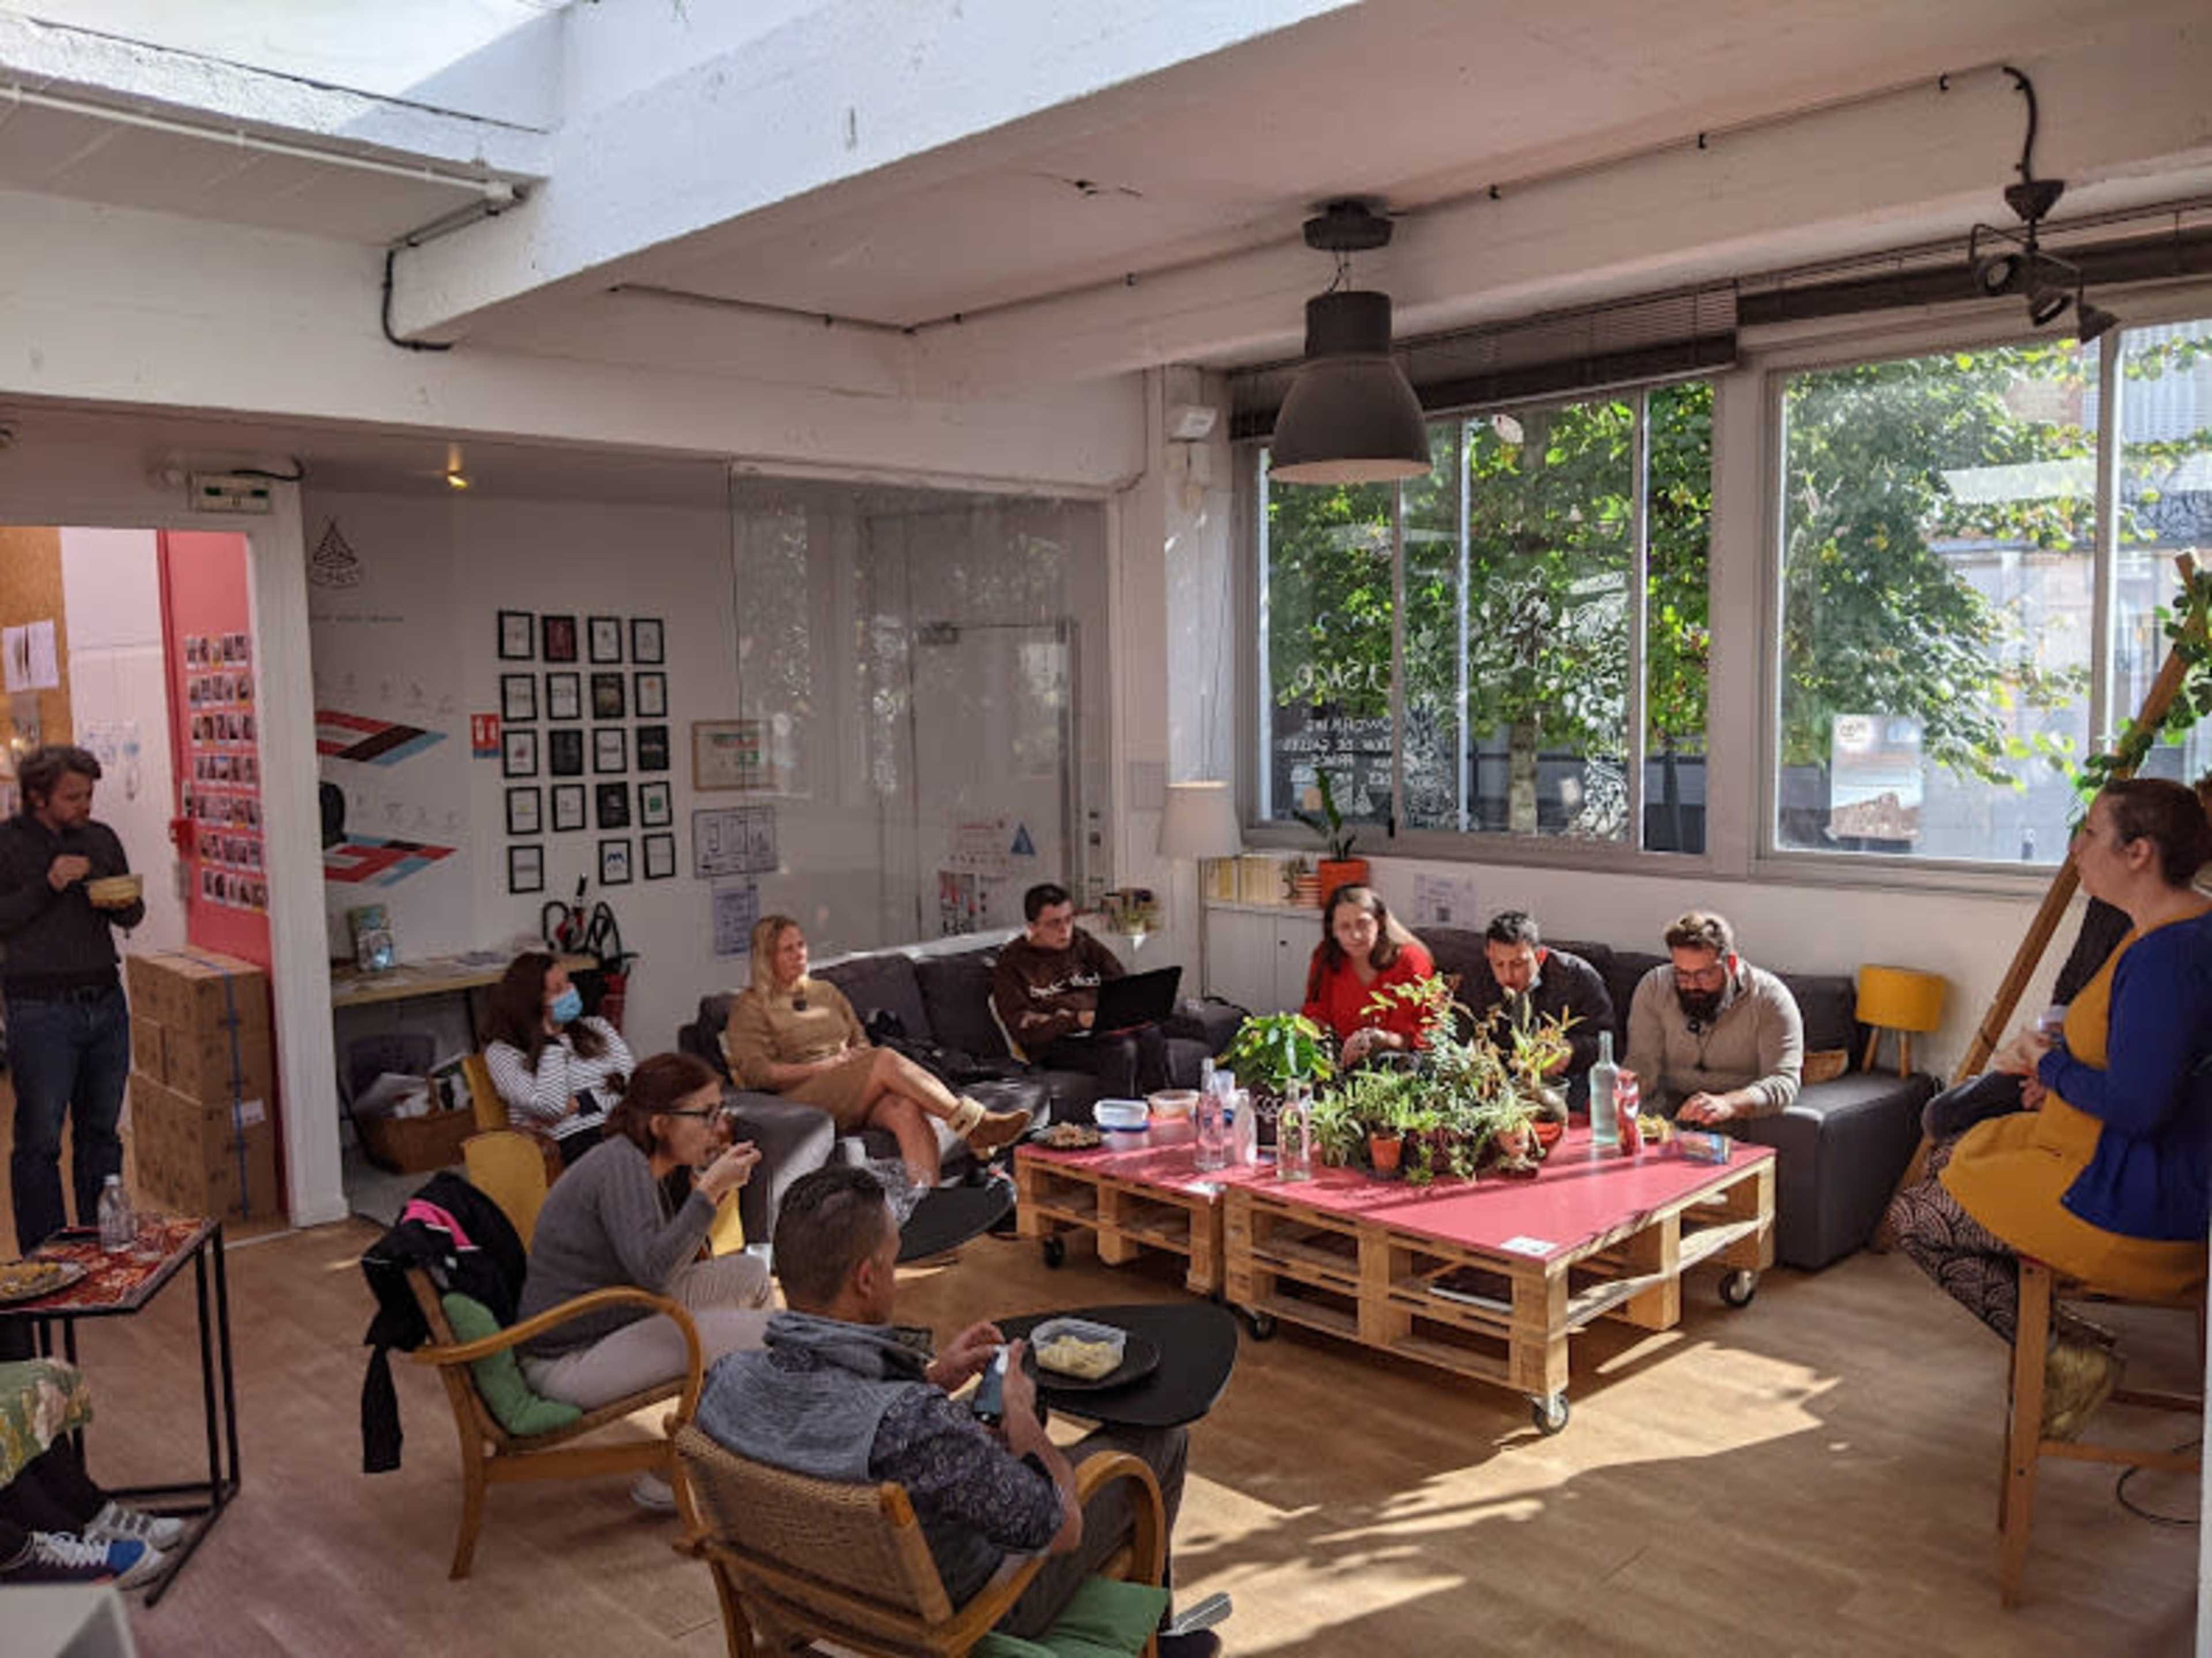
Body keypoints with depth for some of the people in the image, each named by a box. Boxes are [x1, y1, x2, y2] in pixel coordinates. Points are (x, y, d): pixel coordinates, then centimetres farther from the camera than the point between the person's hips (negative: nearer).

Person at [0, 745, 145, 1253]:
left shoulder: (101, 839, 9)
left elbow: (132, 916, 17)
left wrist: (126, 904, -4)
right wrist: (49, 886, -20)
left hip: (106, 1003, 5)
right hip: (41, 1011, -5)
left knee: (101, 1132, 12)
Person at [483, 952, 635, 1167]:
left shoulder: (597, 1028, 21)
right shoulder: (503, 1053, 8)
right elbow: (552, 1105, -8)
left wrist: (578, 1105, -5)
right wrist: (550, 1038, 2)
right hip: (572, 1142, -4)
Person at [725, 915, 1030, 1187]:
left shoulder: (826, 991, 26)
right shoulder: (750, 1008, 8)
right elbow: (756, 1073, -4)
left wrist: (854, 1057, 0)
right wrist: (824, 1065, -9)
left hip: (859, 1095, 5)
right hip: (807, 1099, -5)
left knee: (907, 1111, -32)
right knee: (887, 1059, -31)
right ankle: (975, 1124, -31)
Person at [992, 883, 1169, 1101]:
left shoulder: (1085, 944, 20)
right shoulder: (1011, 963, 5)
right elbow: (1024, 1028, -6)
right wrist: (1077, 1020, -20)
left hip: (1105, 1031, 5)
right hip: (1056, 1043, -4)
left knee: (1151, 1035, -29)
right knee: (1122, 1050, -34)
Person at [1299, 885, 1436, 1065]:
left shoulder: (1410, 962, -8)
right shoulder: (1326, 959, 3)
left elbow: (1412, 1037, -9)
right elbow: (1316, 1015, 10)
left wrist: (1379, 1039, -30)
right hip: (1343, 1060, 3)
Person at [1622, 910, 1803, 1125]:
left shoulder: (1769, 997, -9)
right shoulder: (1653, 988, -1)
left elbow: (1783, 1083, -18)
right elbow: (1643, 1063, -4)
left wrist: (1728, 1104, -38)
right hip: (1669, 1114, -1)